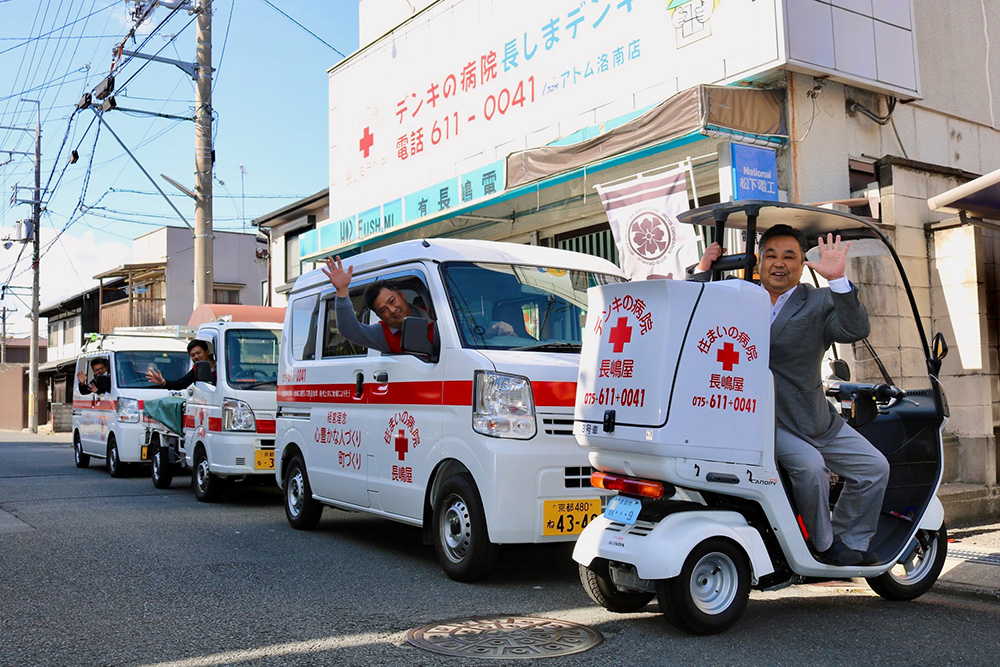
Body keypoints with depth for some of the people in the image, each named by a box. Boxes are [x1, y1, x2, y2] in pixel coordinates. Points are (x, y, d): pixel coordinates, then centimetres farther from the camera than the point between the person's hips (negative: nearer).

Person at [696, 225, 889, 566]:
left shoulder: (819, 303, 1)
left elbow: (855, 330, -18)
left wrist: (838, 280, -30)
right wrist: (703, 272, -11)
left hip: (816, 419, 3)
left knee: (874, 467, 3)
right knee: (809, 465, -27)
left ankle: (849, 539, 21)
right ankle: (822, 544, -3)